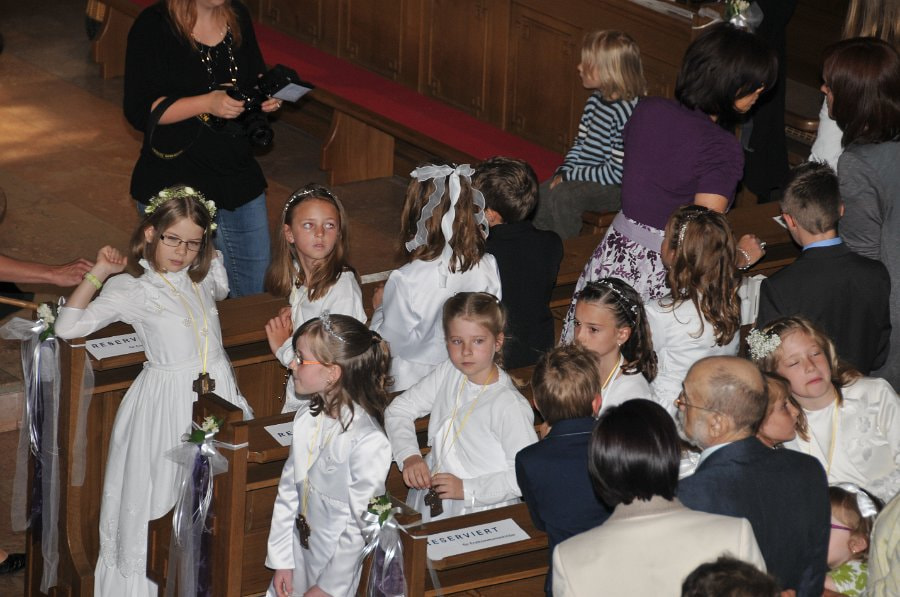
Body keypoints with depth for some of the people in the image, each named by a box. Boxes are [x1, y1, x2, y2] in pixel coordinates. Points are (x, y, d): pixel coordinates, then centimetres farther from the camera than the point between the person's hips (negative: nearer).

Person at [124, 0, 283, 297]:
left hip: (238, 178, 5)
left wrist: (266, 95, -5)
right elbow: (140, 111, -17)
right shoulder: (153, 26, -14)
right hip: (174, 183, -5)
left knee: (255, 289, 10)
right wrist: (208, 103, -27)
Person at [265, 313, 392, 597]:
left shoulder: (368, 442, -22)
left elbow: (361, 527, -19)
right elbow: (287, 492, 6)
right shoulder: (306, 420, 0)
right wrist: (282, 562, 3)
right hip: (298, 559, 6)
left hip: (338, 569, -6)